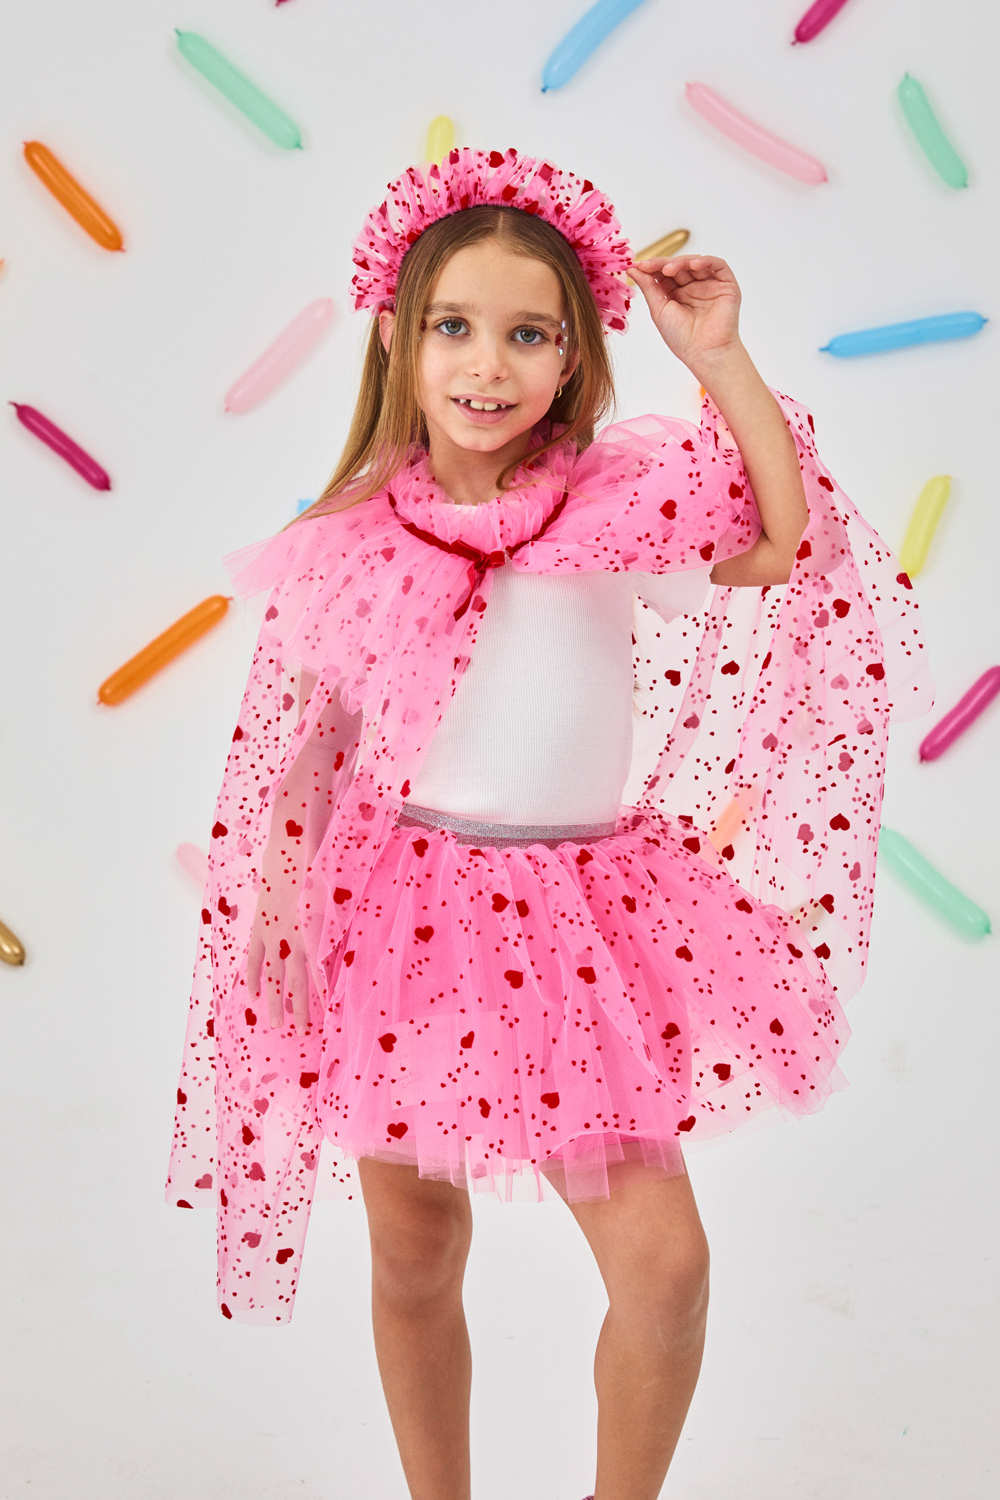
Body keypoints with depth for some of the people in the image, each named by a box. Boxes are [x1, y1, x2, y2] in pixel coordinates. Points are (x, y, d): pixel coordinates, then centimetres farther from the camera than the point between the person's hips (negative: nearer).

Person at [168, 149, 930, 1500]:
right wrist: (276, 919, 4)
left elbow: (796, 550, -14)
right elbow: (293, 755, 4)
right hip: (403, 910, 0)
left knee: (665, 1262, -4)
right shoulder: (351, 541, -4)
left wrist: (725, 363, -16)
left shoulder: (618, 497, -4)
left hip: (584, 916, 0)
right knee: (414, 1257, 13)